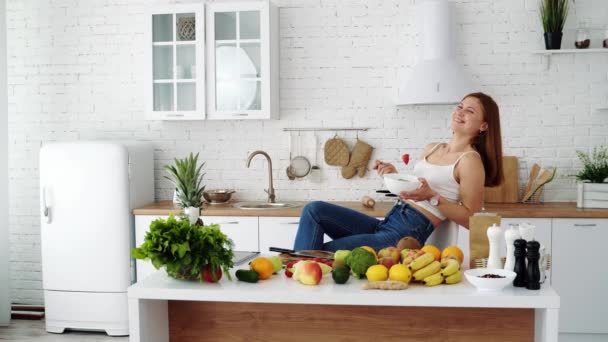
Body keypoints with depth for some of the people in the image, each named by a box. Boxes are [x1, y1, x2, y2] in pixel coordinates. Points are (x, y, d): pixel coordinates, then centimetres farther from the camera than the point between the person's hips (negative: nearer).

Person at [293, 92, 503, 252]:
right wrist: (395, 176, 5)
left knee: (323, 252, -19)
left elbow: (471, 219, -8)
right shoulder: (431, 149, 18)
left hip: (408, 234, -8)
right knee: (314, 210, -9)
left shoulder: (470, 160, -4)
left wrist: (432, 197, -18)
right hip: (386, 222, 8)